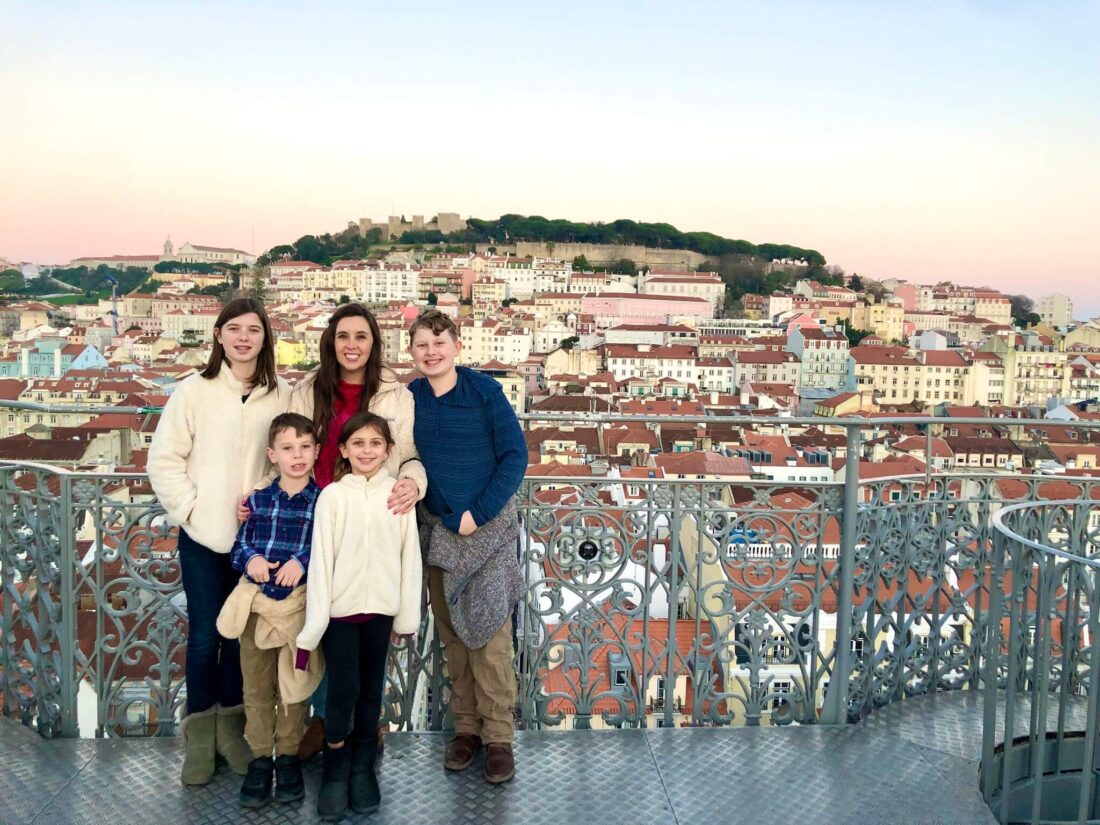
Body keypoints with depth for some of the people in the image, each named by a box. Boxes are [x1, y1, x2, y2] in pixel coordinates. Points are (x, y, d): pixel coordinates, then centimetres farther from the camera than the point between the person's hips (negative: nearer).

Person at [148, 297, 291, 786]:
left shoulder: (281, 396, -1)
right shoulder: (194, 391, -4)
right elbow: (164, 460, -2)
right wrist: (190, 508, -8)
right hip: (204, 536, -1)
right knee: (204, 636, 4)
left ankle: (230, 727, 28)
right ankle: (199, 736, 20)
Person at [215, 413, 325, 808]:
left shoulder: (323, 501, -1)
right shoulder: (257, 500, 7)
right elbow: (239, 545, 9)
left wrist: (303, 561, -21)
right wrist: (250, 558, -12)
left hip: (300, 603, -2)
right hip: (256, 601, 2)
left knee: (294, 685, 7)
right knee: (257, 685, 9)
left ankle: (288, 757, 21)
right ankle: (260, 757, 21)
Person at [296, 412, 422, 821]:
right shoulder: (332, 496, -6)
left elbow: (409, 556, 2)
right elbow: (320, 560, -8)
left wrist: (407, 614, 3)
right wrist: (313, 624, -10)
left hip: (380, 607, 2)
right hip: (341, 607, -2)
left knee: (371, 690, 11)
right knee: (344, 688, -4)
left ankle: (363, 768, 26)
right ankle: (335, 769, 17)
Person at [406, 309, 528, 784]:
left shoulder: (484, 391, -7)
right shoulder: (408, 399, 2)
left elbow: (514, 456, -8)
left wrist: (477, 514, -13)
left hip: (488, 527, -3)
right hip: (437, 530, 4)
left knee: (490, 637, -3)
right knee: (452, 637, 10)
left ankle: (498, 736, 7)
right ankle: (465, 726, 22)